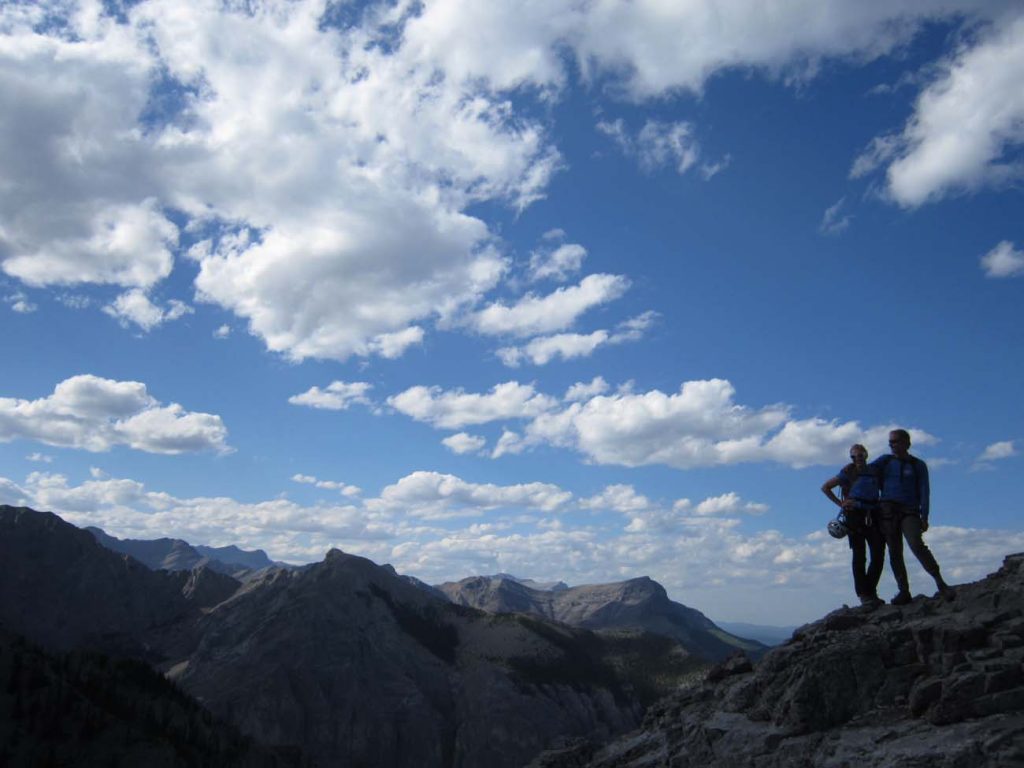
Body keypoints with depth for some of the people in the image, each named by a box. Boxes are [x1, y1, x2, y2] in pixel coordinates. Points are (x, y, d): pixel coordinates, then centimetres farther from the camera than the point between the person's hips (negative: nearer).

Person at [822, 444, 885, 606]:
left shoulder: (874, 472, 13)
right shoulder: (848, 473, 2)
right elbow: (825, 487, 4)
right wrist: (840, 503, 0)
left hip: (872, 515, 4)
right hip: (855, 515, -4)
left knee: (879, 555, 0)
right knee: (859, 555, -2)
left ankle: (871, 591, 12)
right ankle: (864, 595, 1)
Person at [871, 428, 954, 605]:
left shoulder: (918, 465, 10)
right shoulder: (885, 461, 15)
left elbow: (924, 491, 4)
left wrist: (924, 517, -6)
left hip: (909, 511, -2)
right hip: (888, 510, 2)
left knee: (917, 546, -23)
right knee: (894, 553, -2)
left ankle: (940, 582, -15)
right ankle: (903, 592, 2)